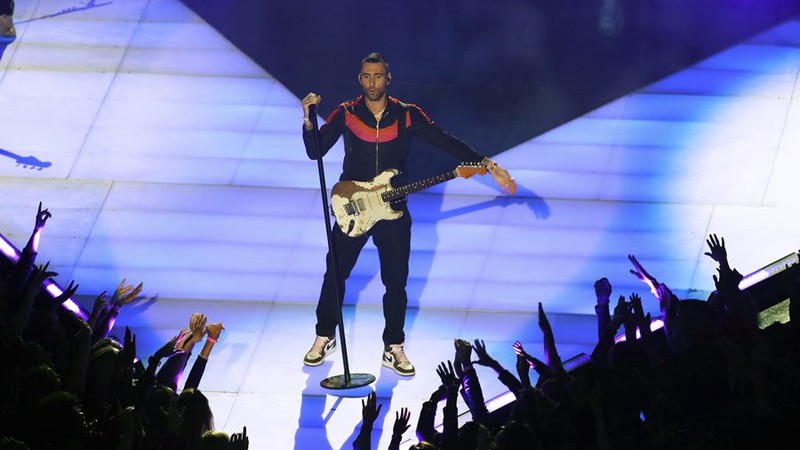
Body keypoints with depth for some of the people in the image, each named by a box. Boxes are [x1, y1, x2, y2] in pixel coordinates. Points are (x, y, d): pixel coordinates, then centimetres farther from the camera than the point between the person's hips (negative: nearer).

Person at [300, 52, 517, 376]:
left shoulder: (407, 115, -2)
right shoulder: (346, 114, -4)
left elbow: (447, 142, -4)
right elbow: (315, 151, -7)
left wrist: (489, 166, -12)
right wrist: (308, 119, -25)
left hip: (393, 211, 0)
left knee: (396, 282, 4)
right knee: (335, 274, 7)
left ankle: (393, 348, 18)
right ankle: (325, 337, 26)